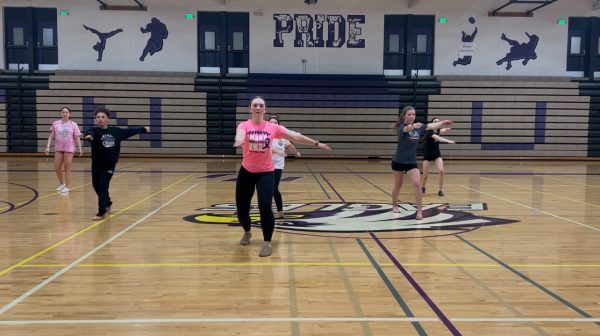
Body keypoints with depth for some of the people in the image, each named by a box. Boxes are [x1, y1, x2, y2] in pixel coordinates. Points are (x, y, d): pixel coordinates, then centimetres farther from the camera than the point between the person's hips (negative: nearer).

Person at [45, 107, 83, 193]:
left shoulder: (73, 125, 0)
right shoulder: (55, 124, 4)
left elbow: (77, 138, 0)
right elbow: (51, 136, 6)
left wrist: (80, 149, -8)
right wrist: (48, 147, -3)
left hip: (69, 149, -3)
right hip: (58, 149, 3)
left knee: (67, 168, 0)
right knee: (57, 168, 6)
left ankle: (67, 186, 10)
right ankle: (62, 184, 28)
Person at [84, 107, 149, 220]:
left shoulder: (116, 131, 1)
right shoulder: (94, 130, -8)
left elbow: (129, 131, 15)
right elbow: (90, 133, -32)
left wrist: (143, 129, 25)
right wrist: (88, 136, -56)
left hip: (109, 165, -1)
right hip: (96, 165, 1)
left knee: (103, 187, -8)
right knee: (96, 186, 14)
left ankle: (101, 212, 4)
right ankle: (107, 203, 41)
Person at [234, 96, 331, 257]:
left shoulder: (273, 128, -3)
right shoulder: (244, 125, -8)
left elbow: (295, 136, 2)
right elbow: (240, 135, -31)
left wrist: (316, 143, 5)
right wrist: (239, 141, -57)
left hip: (266, 172, 0)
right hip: (246, 172, 1)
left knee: (265, 206, -19)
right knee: (241, 209, 6)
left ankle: (267, 243, -2)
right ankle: (247, 232, 40)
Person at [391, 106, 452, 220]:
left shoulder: (418, 127, 0)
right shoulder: (401, 127, -17)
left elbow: (431, 126, 17)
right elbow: (406, 129, -42)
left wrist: (442, 122, 26)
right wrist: (413, 126, -63)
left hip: (411, 162, 4)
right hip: (398, 161, -3)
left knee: (417, 184, -14)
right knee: (398, 186, 11)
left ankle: (419, 211, -8)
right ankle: (394, 205, 36)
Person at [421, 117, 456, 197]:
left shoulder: (438, 130, 2)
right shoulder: (429, 132, -23)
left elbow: (444, 130, -13)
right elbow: (437, 138, -37)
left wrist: (448, 129, -37)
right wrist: (448, 141, -51)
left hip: (437, 154, 4)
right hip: (427, 155, -4)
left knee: (441, 171, -17)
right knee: (425, 175, -2)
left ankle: (440, 190, -5)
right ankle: (422, 187, 30)